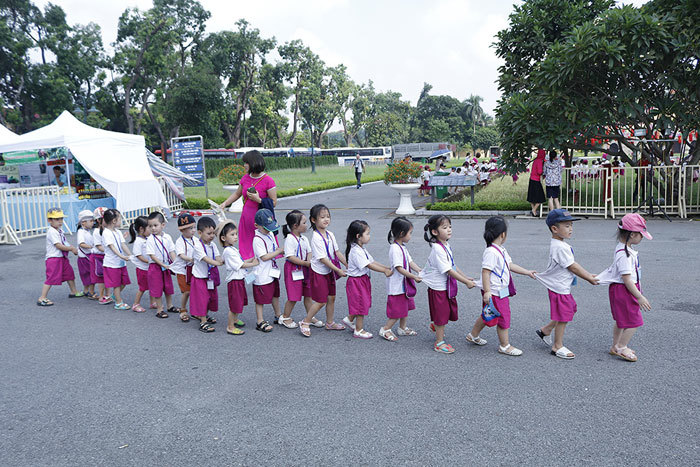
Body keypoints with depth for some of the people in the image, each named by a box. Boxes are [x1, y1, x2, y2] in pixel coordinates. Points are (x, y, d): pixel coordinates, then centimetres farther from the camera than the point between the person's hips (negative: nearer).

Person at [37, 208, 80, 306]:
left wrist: (72, 248, 0)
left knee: (70, 273, 18)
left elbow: (65, 243, 18)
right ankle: (42, 298, -4)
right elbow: (59, 246, -22)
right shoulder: (52, 232, -17)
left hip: (62, 257, 10)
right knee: (51, 278, -10)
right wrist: (72, 248, -14)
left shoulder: (59, 231, 13)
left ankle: (74, 292, 34)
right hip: (53, 258, -10)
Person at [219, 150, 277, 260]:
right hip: (246, 218, 6)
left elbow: (274, 203, -9)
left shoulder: (268, 181, -10)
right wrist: (225, 203, 11)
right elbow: (237, 194, 22)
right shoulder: (245, 178, 8)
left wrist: (258, 199, -19)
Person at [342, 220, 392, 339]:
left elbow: (372, 261, 9)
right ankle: (359, 330, 13)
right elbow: (369, 265, -25)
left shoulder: (361, 249, 10)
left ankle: (349, 320, 37)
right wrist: (385, 271, -21)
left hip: (363, 280, 10)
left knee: (363, 302, 20)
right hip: (356, 281, -10)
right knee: (361, 304, 0)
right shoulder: (356, 251, -24)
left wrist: (386, 268, 1)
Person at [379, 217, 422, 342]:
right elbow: (399, 268, -27)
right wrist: (414, 277, -29)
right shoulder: (395, 248, -23)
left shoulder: (402, 247, 9)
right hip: (397, 285, -10)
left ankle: (402, 328, 34)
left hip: (404, 283, 10)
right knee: (398, 310, -2)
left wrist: (420, 271, -6)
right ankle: (385, 329, 12)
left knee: (405, 307, 19)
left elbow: (410, 262, 9)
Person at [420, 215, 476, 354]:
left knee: (448, 311, 19)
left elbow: (453, 265, 14)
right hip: (438, 287, -9)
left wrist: (465, 277, 10)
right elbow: (449, 271, -25)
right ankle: (439, 342, 18)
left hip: (447, 286, 9)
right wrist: (466, 282, -20)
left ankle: (436, 326, 46)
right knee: (441, 314, 3)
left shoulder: (446, 245, 5)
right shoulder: (438, 249, -25)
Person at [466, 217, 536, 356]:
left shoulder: (501, 250, 10)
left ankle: (473, 335, 38)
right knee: (503, 317, 2)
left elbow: (510, 265, 19)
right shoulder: (491, 252, -23)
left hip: (502, 291, 10)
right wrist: (487, 291, -28)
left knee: (487, 316, 22)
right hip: (494, 292, -10)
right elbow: (486, 272, -26)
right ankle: (505, 346, 18)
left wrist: (527, 272, 20)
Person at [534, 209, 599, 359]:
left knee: (570, 309, 22)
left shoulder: (559, 244, 9)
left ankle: (545, 330, 33)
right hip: (560, 287, -10)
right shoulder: (560, 247, -24)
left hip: (563, 286, 10)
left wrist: (588, 274, 14)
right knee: (563, 317, 2)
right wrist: (589, 278, -10)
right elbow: (572, 267, -20)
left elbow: (572, 263, 15)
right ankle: (557, 346, 16)